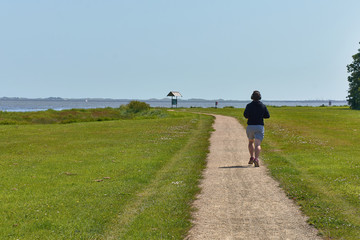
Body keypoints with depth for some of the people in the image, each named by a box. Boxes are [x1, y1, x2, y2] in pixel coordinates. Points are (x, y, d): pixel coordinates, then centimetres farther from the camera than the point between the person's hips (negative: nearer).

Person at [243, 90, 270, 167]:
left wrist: (251, 116, 9)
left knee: (251, 142, 24)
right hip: (259, 126, 0)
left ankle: (252, 157, 17)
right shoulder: (263, 106, 3)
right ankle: (256, 159, -29)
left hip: (250, 126, 0)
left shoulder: (249, 105, -2)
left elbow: (245, 115, -13)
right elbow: (267, 116, 6)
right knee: (257, 144, -9)